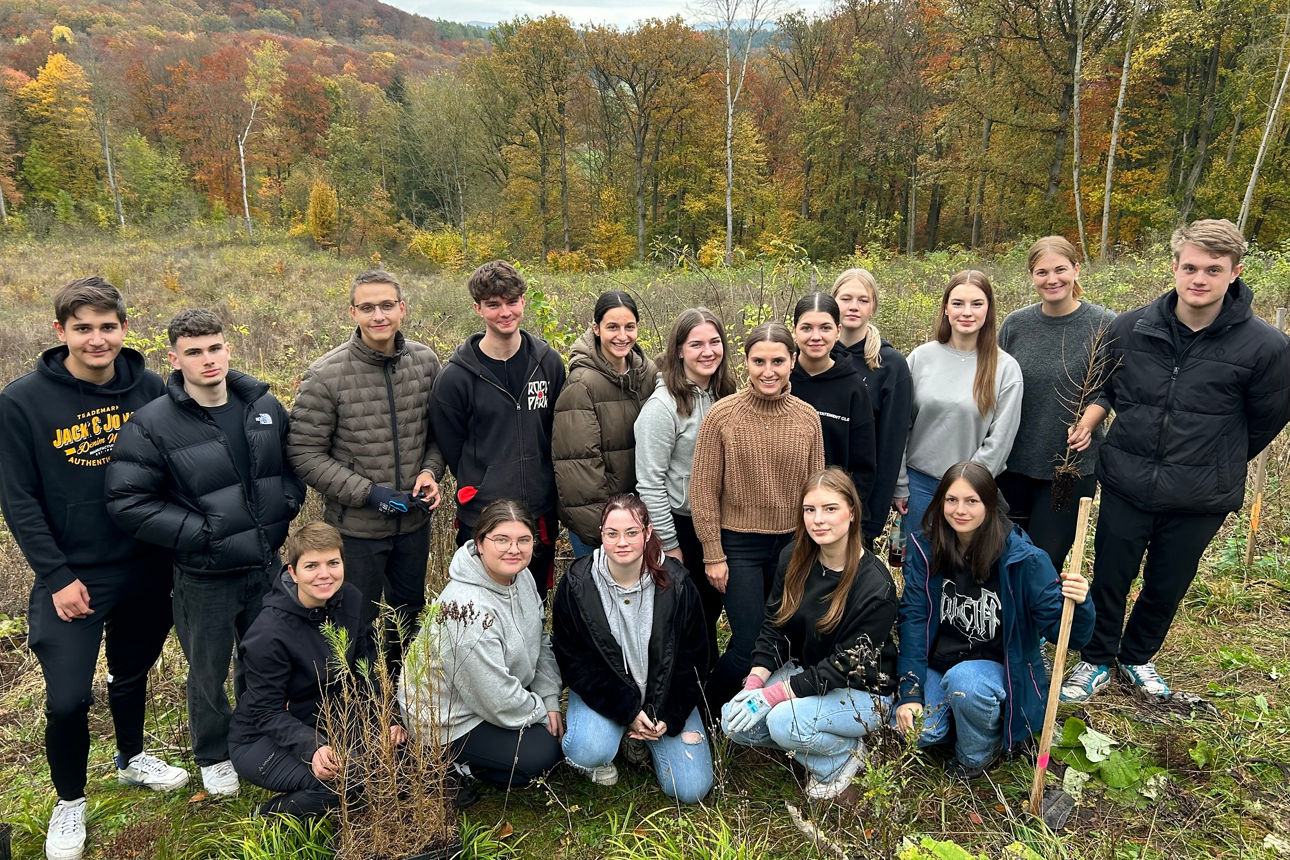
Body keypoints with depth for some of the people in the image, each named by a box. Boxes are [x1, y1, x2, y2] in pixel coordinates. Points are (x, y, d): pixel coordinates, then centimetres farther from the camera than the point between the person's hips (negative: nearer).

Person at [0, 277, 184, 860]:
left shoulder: (150, 389, -5)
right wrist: (56, 576, -12)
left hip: (146, 569, 3)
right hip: (72, 577, -3)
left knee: (133, 671, 21)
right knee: (68, 698, -2)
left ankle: (132, 758, 46)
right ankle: (69, 802, 25)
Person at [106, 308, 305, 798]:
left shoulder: (265, 406, -1)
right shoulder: (153, 424, -15)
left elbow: (295, 464, 12)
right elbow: (127, 501, -15)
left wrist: (284, 510, -3)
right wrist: (199, 533, -19)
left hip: (269, 564, 4)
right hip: (205, 577, -4)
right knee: (208, 672, 15)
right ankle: (214, 756, 40)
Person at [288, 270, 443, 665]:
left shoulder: (426, 361, -5)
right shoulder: (326, 375, -17)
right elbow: (304, 453, -14)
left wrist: (431, 471, -10)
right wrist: (366, 492, -20)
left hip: (414, 518, 5)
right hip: (356, 527, -4)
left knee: (410, 611, 24)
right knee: (357, 622, 13)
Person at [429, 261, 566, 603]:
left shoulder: (548, 362, 0)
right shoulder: (458, 375, -9)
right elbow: (450, 447, -1)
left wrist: (545, 489, 6)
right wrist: (480, 488, 0)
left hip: (541, 513, 3)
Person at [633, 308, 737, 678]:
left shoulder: (724, 395, 4)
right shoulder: (663, 405, -19)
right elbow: (650, 483, -18)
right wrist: (669, 545, -16)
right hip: (679, 524, -6)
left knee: (711, 609, 19)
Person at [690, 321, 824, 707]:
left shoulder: (807, 418, 0)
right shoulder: (721, 415, -9)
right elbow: (703, 490, -7)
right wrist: (713, 554, -7)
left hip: (791, 543, 4)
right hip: (738, 544, -3)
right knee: (749, 647, -6)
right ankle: (708, 716, 21)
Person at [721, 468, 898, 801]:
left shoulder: (876, 586, -23)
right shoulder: (793, 561, -5)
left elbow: (846, 664, -23)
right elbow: (774, 627, 0)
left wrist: (775, 694, -27)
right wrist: (754, 682, -16)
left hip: (861, 693, -6)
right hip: (803, 672, 6)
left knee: (784, 721, -31)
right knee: (734, 721, -15)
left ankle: (846, 753, -1)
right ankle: (810, 742, 7)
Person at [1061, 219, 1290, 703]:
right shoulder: (1130, 328, -7)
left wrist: (1219, 468, 9)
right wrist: (1090, 418, -9)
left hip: (1200, 499, 0)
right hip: (1125, 485, 1)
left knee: (1167, 588, 17)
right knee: (1110, 579, 12)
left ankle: (1137, 658, 43)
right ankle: (1096, 662, 34)